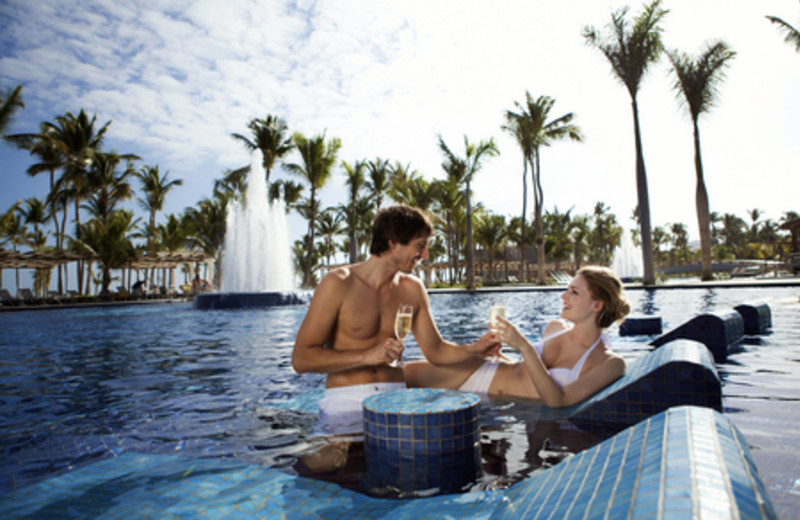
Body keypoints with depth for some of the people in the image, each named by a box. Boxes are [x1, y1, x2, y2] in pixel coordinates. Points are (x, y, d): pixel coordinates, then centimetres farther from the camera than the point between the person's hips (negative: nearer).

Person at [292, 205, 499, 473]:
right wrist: (366, 356, -18)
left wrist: (474, 349, 0)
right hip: (346, 402, -5)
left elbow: (436, 351, 18)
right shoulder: (339, 283, -8)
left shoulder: (412, 289, 9)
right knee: (325, 464, -32)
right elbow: (301, 359, -11)